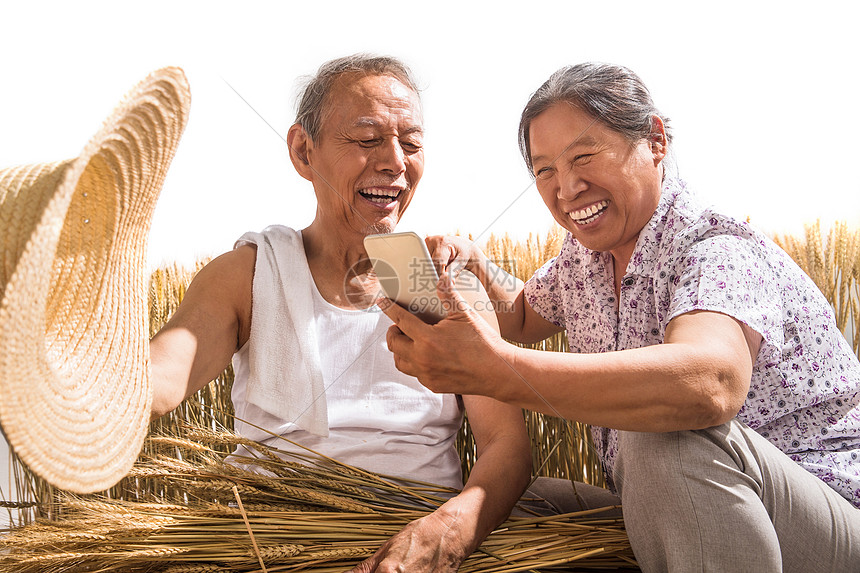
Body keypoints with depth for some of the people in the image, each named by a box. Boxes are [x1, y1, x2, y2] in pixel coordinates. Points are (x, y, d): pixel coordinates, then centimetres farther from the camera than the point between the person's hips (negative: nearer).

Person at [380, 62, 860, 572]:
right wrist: (473, 265, 1)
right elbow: (522, 317, 24)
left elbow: (710, 384, -46)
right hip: (669, 526, 7)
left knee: (664, 437, -34)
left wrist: (495, 370, -49)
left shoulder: (721, 253, -23)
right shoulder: (584, 255, 2)